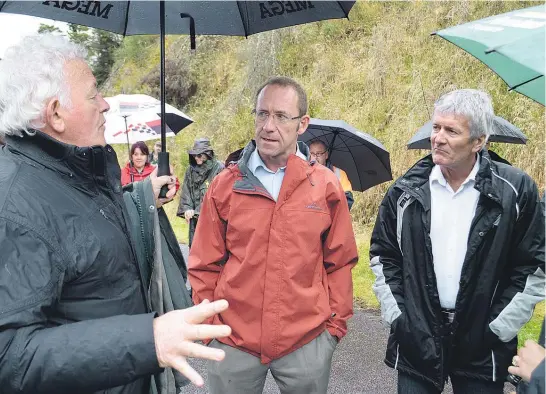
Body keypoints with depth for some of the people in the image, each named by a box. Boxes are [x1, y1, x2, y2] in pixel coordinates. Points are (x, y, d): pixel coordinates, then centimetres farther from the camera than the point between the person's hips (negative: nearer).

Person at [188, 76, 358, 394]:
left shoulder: (326, 186, -2)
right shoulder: (225, 185, -2)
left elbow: (340, 261, 4)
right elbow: (205, 265, 4)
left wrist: (336, 323, 5)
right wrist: (207, 323, 4)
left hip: (307, 340, 0)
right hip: (232, 340, 1)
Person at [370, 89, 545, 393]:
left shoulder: (515, 190, -7)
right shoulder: (407, 190, -2)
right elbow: (383, 256, 5)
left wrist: (499, 328, -5)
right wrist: (396, 315, -1)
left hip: (482, 348, -1)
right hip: (416, 338, 1)